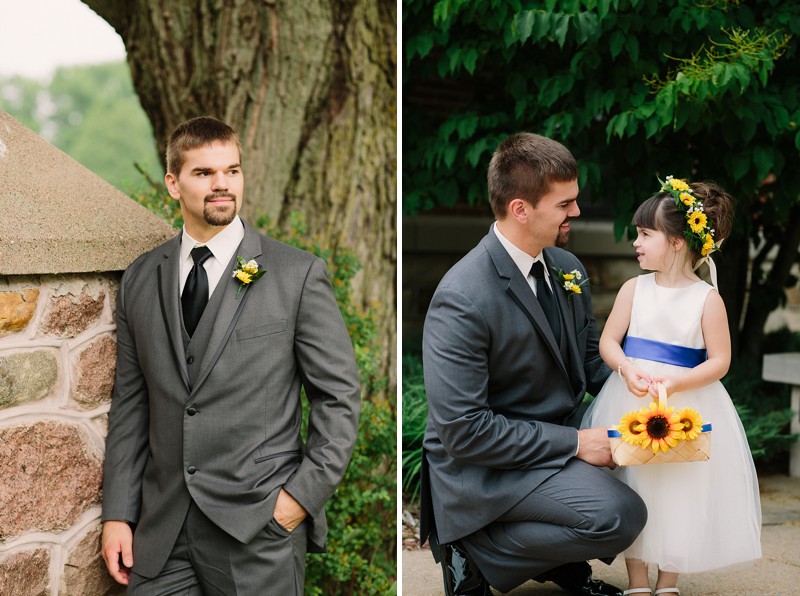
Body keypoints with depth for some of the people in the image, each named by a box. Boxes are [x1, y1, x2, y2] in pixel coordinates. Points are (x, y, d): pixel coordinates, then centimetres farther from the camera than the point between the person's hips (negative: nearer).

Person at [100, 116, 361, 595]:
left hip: (260, 528, -3)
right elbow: (130, 405, 10)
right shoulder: (140, 281, 8)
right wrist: (118, 514, 5)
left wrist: (304, 494, -9)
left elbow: (340, 395, -2)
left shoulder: (299, 273, -3)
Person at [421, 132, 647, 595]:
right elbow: (463, 432, -25)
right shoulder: (462, 300, -25)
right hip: (482, 467, -8)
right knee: (622, 515, -25)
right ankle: (471, 553, -5)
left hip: (560, 433, 9)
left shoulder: (567, 267, 2)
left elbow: (590, 358, 15)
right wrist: (575, 443, -22)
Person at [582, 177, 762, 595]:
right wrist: (628, 371, -19)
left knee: (679, 493, 4)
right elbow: (608, 342, 2)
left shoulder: (707, 299, -6)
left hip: (686, 405, -2)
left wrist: (674, 382, -20)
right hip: (631, 402, 2)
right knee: (631, 488, 4)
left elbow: (719, 361, -7)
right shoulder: (635, 289, 1)